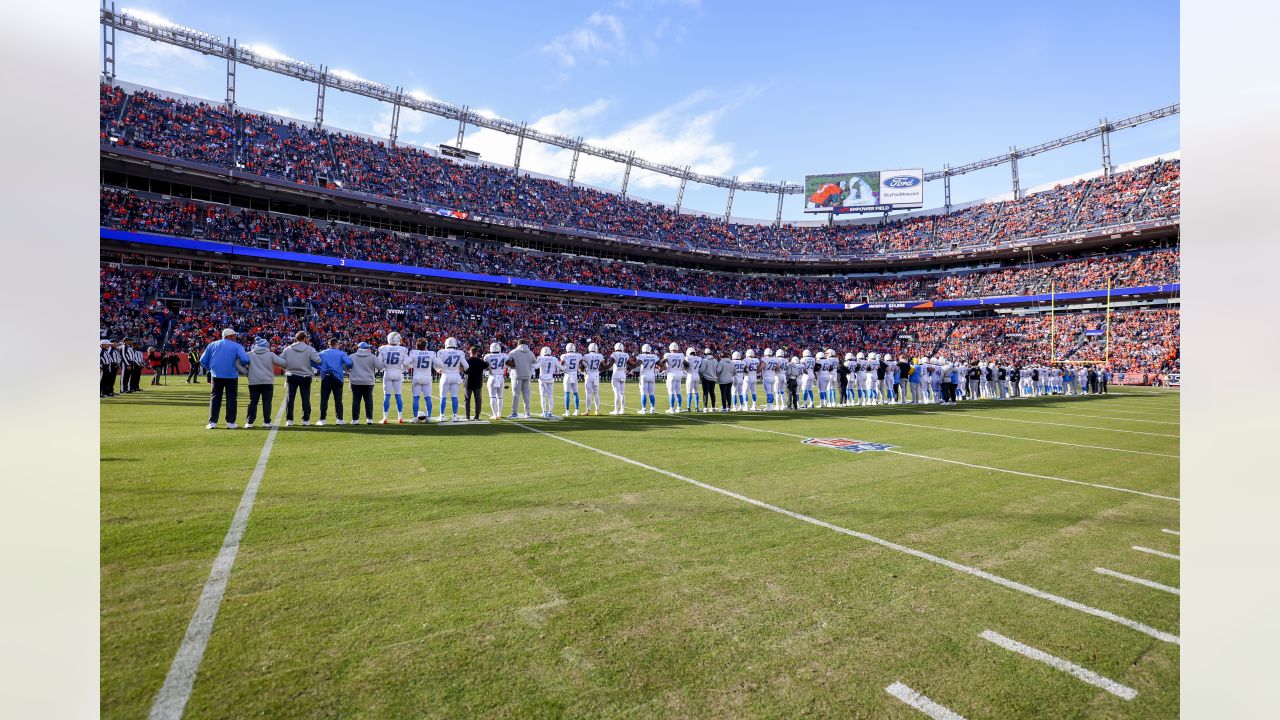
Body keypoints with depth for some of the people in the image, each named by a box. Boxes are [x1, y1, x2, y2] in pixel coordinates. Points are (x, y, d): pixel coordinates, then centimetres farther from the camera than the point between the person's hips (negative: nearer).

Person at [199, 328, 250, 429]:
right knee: (231, 398, 5)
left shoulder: (213, 344, 9)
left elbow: (203, 360, 7)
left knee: (215, 398, 10)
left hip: (216, 375, 3)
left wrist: (212, 368, 20)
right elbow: (245, 360, -16)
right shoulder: (237, 346, -2)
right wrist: (241, 367, 5)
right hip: (231, 376, -3)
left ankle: (212, 422, 7)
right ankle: (230, 422, 3)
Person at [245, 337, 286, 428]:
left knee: (253, 402, 8)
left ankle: (249, 422, 7)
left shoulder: (250, 355, 3)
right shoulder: (270, 355, -3)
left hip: (254, 382, 2)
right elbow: (282, 362, -8)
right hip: (267, 382, -2)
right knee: (267, 402, 3)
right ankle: (267, 421, 3)